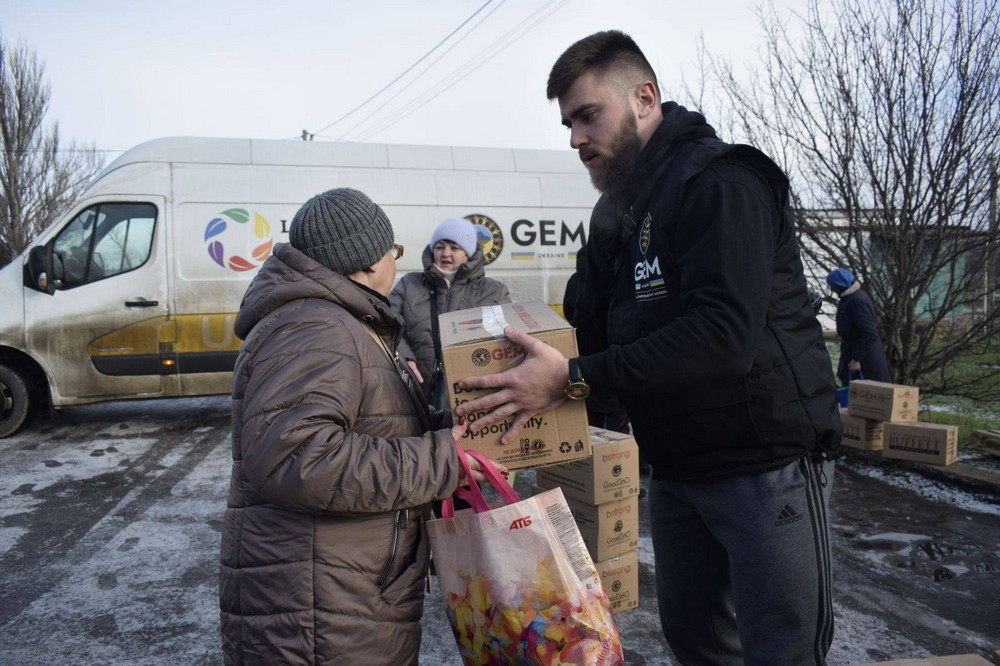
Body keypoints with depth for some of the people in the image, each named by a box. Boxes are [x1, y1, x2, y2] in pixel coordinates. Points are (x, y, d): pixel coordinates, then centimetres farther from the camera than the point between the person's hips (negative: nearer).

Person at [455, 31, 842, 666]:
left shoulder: (721, 183, -16)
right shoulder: (615, 214, 11)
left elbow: (724, 333, -28)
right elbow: (593, 328, 10)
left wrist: (575, 377, -29)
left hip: (768, 461, -8)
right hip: (676, 466, 8)